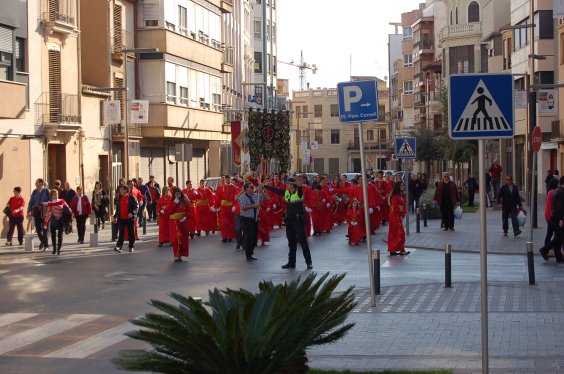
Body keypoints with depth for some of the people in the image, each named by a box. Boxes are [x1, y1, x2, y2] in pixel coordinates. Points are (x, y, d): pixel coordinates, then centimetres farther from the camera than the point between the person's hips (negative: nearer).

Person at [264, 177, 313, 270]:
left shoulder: (299, 192, -12)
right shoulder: (286, 192, 5)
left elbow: (300, 189, -34)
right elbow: (275, 189, 15)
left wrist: (300, 186, -56)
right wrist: (264, 186, 20)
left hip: (298, 220, -7)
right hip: (289, 220, 7)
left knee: (302, 241, -5)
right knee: (291, 242, 12)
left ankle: (309, 262, 1)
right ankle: (291, 263, 19)